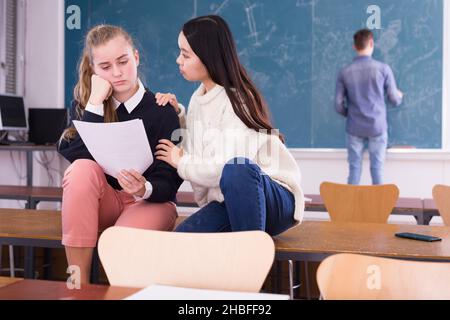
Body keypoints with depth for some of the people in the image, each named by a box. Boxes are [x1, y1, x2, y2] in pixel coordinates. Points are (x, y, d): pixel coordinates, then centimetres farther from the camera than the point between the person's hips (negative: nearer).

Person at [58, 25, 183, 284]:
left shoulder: (161, 112, -8)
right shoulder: (85, 104, 0)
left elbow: (167, 183, -13)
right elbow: (77, 156, -19)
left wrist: (145, 189, -35)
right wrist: (96, 103, -20)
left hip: (152, 201, -3)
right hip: (104, 203, 3)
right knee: (83, 169, -30)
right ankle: (78, 283, -24)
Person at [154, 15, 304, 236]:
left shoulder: (237, 100, -16)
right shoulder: (198, 98, 8)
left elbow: (231, 169, -24)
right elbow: (194, 149, 15)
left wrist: (181, 163, -9)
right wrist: (177, 114, 6)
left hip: (273, 199, -6)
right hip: (227, 203, 6)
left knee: (237, 170, -41)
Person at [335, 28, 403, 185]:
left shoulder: (344, 72, -3)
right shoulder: (383, 68, -6)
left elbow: (339, 105, -1)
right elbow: (395, 100, 0)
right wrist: (400, 96, 25)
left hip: (355, 128, 1)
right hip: (377, 127, -1)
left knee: (354, 168, 7)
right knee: (377, 168, 6)